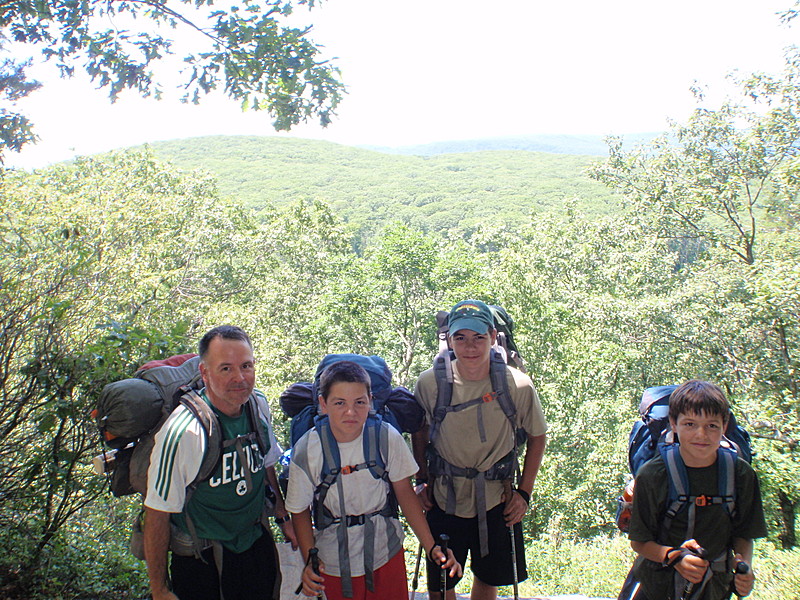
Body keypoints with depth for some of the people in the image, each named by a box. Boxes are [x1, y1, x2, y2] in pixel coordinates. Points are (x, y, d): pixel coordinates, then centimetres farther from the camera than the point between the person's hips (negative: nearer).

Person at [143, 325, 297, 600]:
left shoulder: (259, 405, -10)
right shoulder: (182, 433, -28)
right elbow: (157, 514, -19)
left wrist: (283, 517, 12)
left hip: (257, 544, 5)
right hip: (201, 561, -5)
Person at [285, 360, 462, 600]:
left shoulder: (387, 438, -19)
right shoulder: (306, 451, -20)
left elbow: (405, 492, -8)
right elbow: (300, 510, -7)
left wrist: (432, 548, -10)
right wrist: (309, 561, -18)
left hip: (386, 553, 1)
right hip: (335, 563, -1)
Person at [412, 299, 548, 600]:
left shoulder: (518, 386, -18)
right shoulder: (430, 382, -17)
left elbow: (537, 437, -1)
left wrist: (524, 492, -2)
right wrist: (421, 480, 1)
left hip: (496, 503, 0)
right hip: (444, 500, 0)